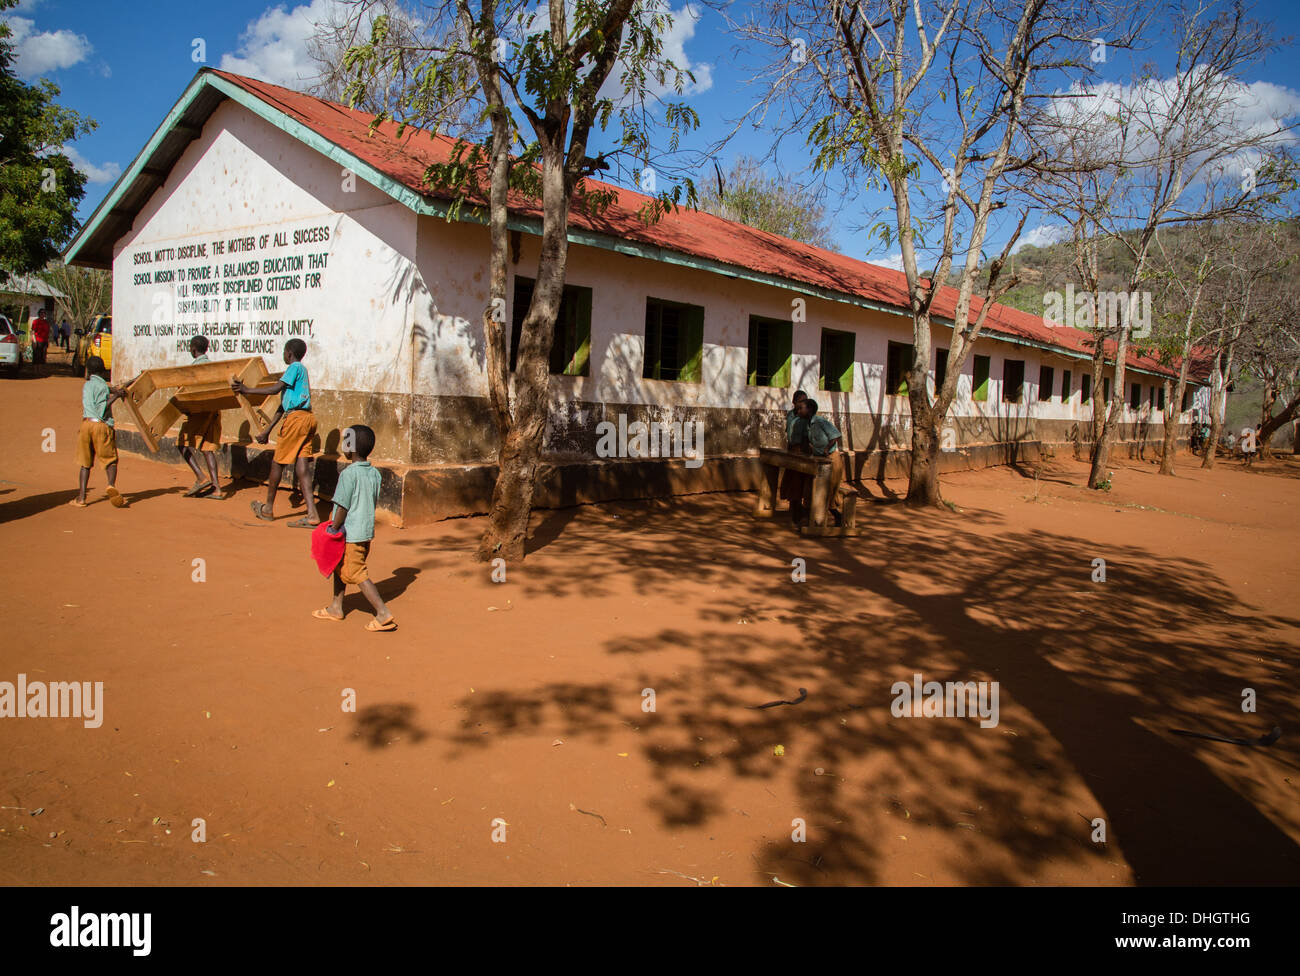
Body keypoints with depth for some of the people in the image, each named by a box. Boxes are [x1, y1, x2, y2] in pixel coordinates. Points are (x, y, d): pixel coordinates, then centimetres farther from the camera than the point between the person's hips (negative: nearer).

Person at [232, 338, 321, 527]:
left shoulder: (295, 367, -3)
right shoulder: (300, 370, 25)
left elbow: (275, 389, -15)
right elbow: (284, 404, 26)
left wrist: (246, 390, -8)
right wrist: (267, 430, 27)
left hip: (296, 418, -9)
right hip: (307, 419, 9)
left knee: (278, 462, 4)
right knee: (301, 464, 1)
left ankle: (268, 509, 18)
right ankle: (311, 515, -9)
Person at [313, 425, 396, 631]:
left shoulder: (349, 473, -19)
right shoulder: (374, 473, 3)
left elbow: (343, 506, -19)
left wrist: (333, 529, -10)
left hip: (350, 535, -8)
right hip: (367, 531, 8)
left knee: (358, 574, -3)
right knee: (340, 568, 23)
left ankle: (384, 614, -6)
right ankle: (336, 608, 35)